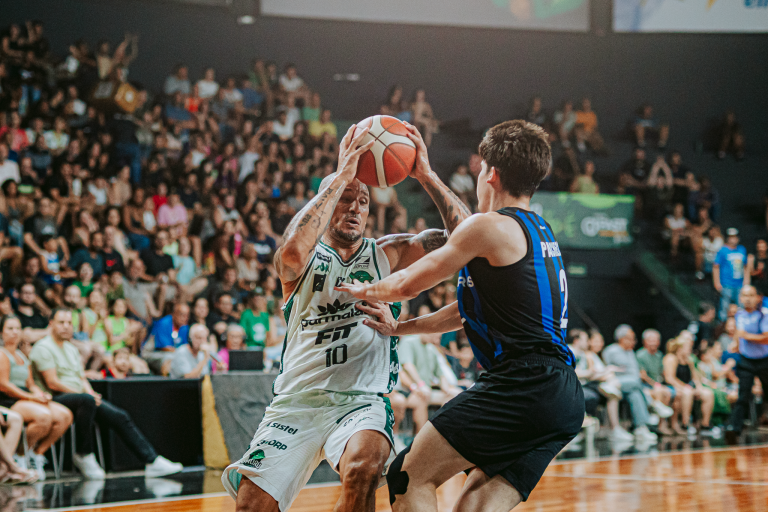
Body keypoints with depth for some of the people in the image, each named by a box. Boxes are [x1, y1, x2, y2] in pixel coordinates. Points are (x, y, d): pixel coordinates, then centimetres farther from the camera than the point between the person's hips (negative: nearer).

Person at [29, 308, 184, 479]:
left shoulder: (71, 349, 24)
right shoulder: (43, 348, -3)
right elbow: (52, 383, -12)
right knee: (87, 400, -39)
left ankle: (152, 461, -9)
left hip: (79, 395, 8)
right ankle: (83, 455, -25)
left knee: (120, 416, -9)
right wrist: (85, 394, -12)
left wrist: (90, 392, -1)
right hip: (58, 399, -8)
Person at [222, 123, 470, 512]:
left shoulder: (387, 254, 11)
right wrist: (341, 177, -18)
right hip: (297, 399, 0)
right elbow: (293, 250, -22)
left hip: (362, 400, 0)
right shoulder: (302, 260, 5)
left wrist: (425, 175, -9)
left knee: (362, 471, -32)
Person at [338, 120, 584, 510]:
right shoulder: (540, 233, 22)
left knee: (408, 480, -3)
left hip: (520, 386, -9)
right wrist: (400, 328, 42)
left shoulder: (490, 226, -4)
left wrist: (365, 291, 28)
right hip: (565, 400, 9)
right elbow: (474, 308, 34)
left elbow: (407, 285, 6)